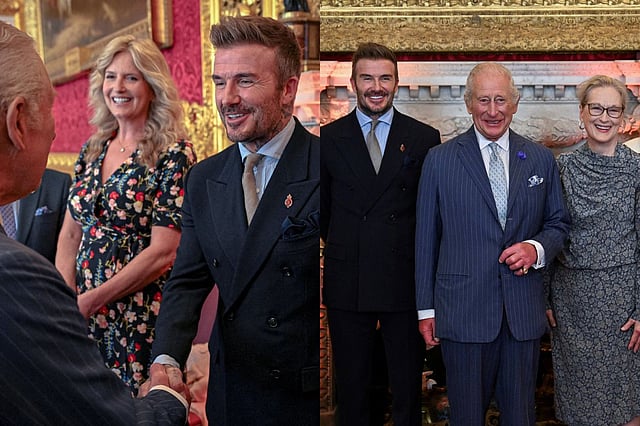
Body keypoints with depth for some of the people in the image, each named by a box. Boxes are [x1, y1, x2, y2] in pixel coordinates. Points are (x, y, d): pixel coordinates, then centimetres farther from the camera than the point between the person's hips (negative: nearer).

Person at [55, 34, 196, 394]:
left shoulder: (174, 155, -12)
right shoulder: (92, 150, 7)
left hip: (142, 319, -5)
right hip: (83, 315, 6)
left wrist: (91, 300, -14)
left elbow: (162, 254, -17)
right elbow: (70, 235, 10)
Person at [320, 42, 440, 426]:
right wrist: (344, 250, 4)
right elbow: (322, 209, 10)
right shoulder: (329, 138, 4)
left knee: (408, 385, 10)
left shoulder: (425, 138, 3)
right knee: (352, 386, 12)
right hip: (347, 282, 1)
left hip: (405, 281, 0)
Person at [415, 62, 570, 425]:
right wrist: (426, 308, 1)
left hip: (524, 311, 2)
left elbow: (559, 223, 14)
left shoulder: (541, 159, 7)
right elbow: (426, 238, 2)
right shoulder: (440, 160, 0)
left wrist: (536, 248, -10)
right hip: (463, 310, -2)